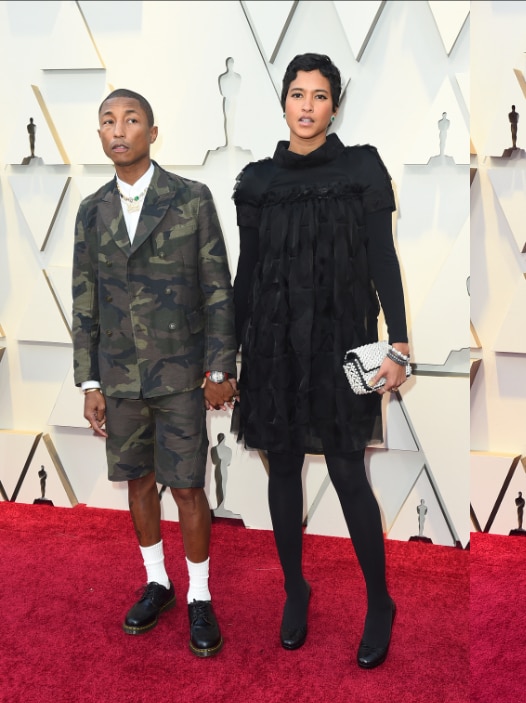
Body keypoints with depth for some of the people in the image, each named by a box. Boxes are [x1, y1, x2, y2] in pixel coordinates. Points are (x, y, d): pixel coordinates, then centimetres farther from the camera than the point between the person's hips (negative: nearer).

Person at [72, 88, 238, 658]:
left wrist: (221, 369, -7)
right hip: (119, 376, 3)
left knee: (187, 488, 1)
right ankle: (157, 583, 32)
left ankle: (199, 598, 19)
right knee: (138, 481, 13)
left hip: (180, 373, -3)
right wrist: (89, 383, 4)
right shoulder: (91, 211, 5)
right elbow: (84, 302, 7)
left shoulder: (193, 199, -5)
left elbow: (217, 289, -4)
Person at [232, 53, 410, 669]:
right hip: (273, 339, 3)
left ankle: (379, 603, 16)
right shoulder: (256, 179, 8)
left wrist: (398, 343, -10)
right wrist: (228, 352, 10)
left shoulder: (362, 168, 0)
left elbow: (383, 261, -2)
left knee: (347, 471, -3)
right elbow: (246, 271, 10)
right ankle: (294, 590, 27)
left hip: (338, 338, -3)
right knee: (283, 465, 9)